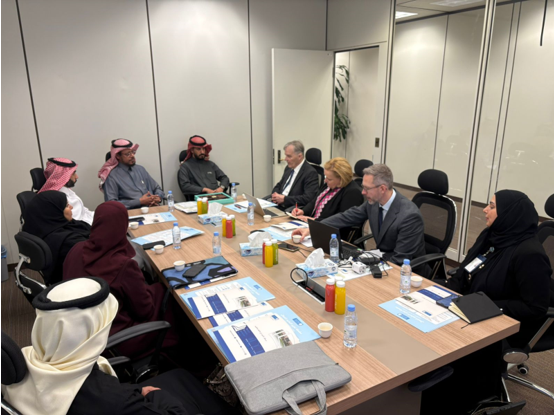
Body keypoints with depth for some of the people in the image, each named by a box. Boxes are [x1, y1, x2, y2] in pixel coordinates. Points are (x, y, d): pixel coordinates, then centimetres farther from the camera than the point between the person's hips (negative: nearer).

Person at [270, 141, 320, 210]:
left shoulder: (310, 173, -12)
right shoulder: (288, 168, 13)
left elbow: (308, 198, -20)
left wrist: (284, 199, -18)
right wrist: (275, 195, -1)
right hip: (277, 206, 8)